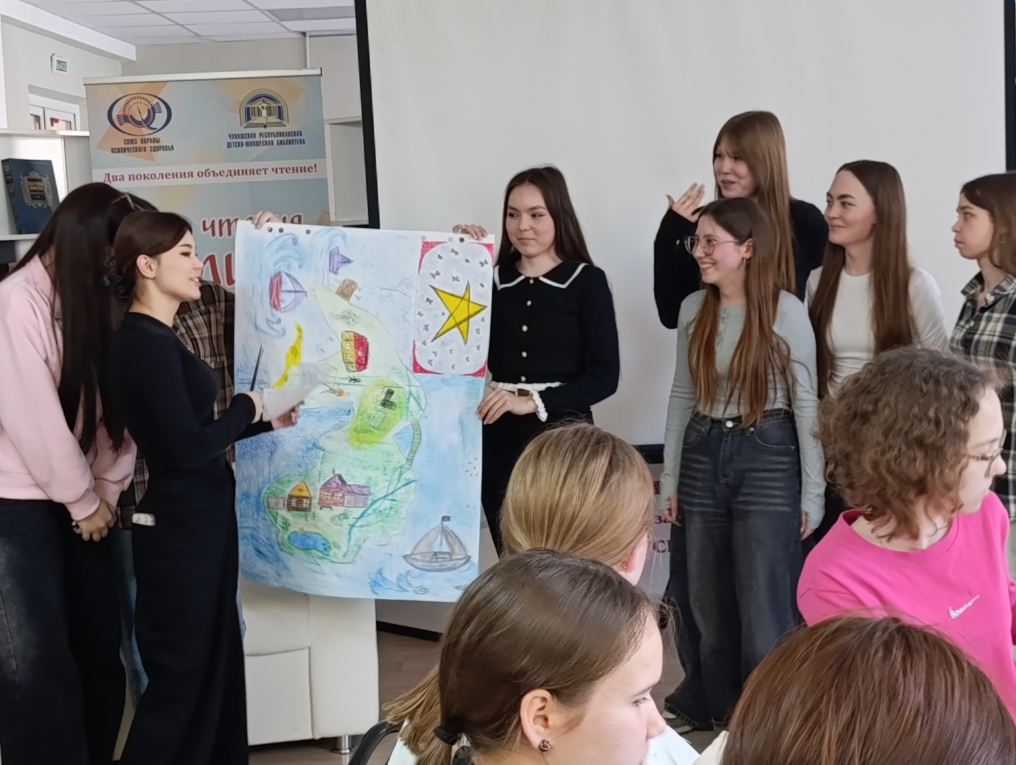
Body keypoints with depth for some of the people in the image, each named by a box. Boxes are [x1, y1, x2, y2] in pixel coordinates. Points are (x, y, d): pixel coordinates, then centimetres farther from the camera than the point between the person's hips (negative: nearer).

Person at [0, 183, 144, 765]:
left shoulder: (99, 300, 8)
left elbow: (114, 402, 7)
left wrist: (107, 490, -2)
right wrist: (84, 500, -10)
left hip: (85, 500, 6)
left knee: (101, 647, 8)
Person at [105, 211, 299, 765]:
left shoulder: (154, 339, 11)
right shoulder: (145, 344, -19)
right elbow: (186, 447, -24)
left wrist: (265, 421, 12)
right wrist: (248, 408, -10)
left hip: (196, 520, 10)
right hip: (179, 528, -10)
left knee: (215, 664, 18)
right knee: (181, 676, 1)